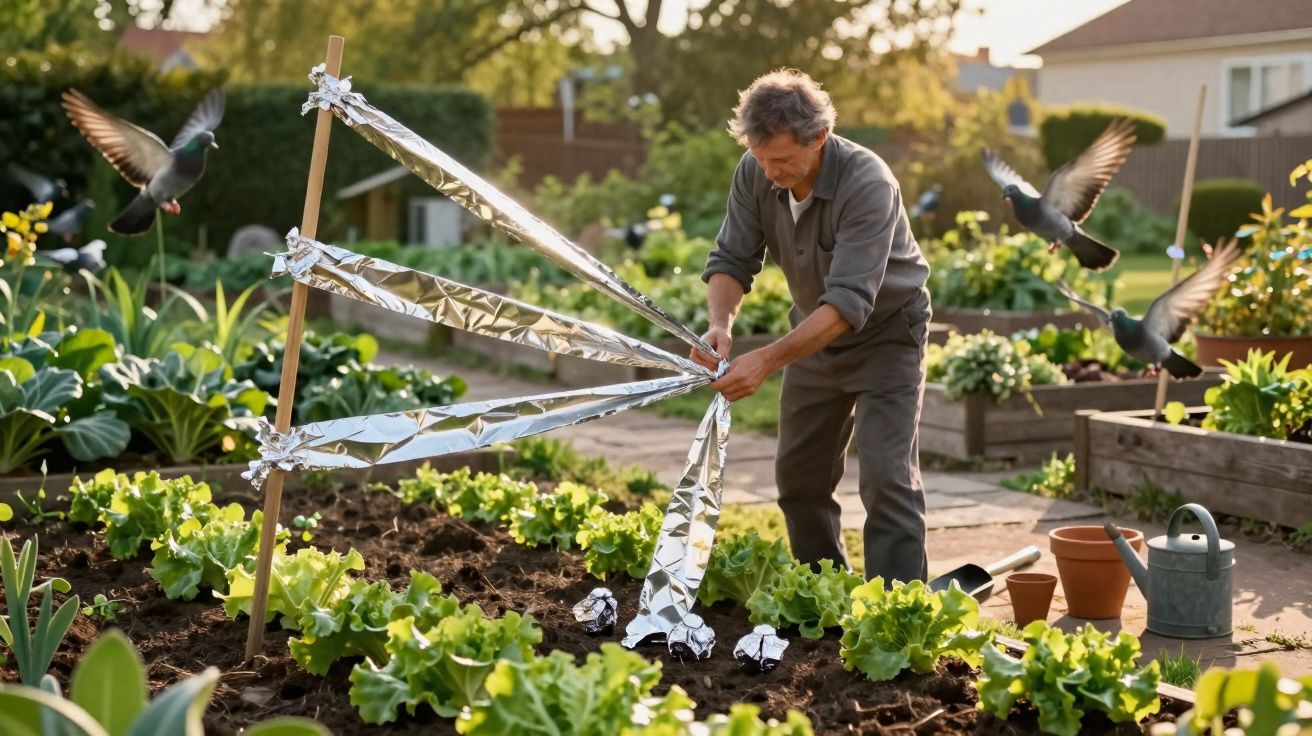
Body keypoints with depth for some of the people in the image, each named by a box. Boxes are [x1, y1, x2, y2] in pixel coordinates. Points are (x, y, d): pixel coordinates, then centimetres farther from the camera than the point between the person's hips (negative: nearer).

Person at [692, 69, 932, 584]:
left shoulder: (867, 185, -33)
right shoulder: (755, 175, -16)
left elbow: (848, 301, -38)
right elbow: (732, 259, -11)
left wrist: (768, 360, -47)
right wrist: (721, 324, -33)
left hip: (885, 333, -6)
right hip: (815, 331, 6)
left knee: (887, 477, -14)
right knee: (798, 476, 11)